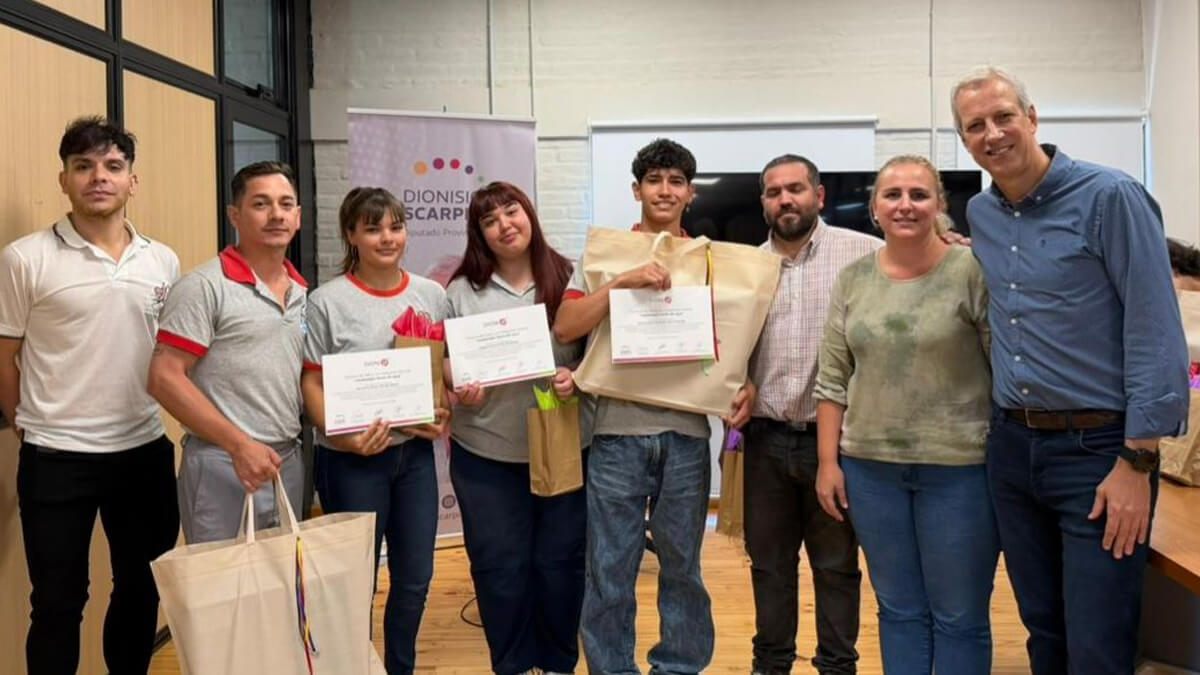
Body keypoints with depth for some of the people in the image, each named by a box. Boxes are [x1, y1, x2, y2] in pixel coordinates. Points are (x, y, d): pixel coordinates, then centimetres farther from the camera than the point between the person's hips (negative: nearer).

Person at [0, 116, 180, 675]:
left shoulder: (163, 262, 4)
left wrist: (152, 416, 11)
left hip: (145, 451, 4)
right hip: (57, 458, -3)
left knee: (141, 590, 16)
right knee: (58, 601, 8)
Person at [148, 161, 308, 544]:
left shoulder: (304, 293, 12)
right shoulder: (204, 287, -9)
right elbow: (165, 378, -14)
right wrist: (240, 444, -17)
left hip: (289, 464, 7)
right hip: (223, 467, -7)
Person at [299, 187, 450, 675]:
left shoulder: (431, 294, 5)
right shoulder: (327, 301, -7)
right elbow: (311, 384, -7)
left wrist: (445, 415, -4)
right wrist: (344, 436, -22)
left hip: (416, 454, 4)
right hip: (351, 460, -4)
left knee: (415, 578, 13)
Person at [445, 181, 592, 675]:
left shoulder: (568, 280, 0)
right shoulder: (462, 290, 3)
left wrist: (575, 379, -17)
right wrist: (460, 389, -13)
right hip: (485, 453, 1)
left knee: (560, 559, 10)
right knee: (499, 565, 8)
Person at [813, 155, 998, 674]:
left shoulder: (974, 271, -7)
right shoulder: (852, 280, 6)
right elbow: (832, 380, 7)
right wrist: (828, 462, 4)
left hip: (959, 466, -3)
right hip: (870, 466, 4)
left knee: (959, 618, 9)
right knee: (898, 610, 15)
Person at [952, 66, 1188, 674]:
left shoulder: (1109, 197, -10)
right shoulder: (979, 215, 9)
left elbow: (1156, 334, -13)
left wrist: (1137, 462, -16)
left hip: (1098, 448, -5)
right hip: (1011, 447, 6)